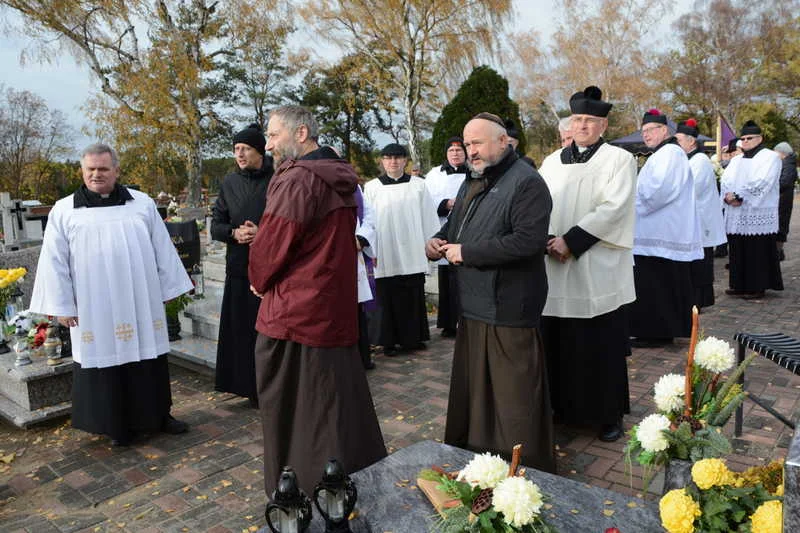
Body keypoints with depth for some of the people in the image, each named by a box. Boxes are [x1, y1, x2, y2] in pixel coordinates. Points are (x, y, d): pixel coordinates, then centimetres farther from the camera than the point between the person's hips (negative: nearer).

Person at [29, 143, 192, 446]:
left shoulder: (143, 204, 6)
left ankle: (159, 415, 24)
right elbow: (54, 261, 2)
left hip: (141, 303, 1)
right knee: (106, 360, 7)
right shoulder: (64, 211, 3)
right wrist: (61, 305, -2)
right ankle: (119, 425, 21)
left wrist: (171, 288, 5)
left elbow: (163, 249, 8)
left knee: (148, 359, 9)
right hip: (94, 309, -1)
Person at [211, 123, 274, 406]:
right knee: (243, 328, 5)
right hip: (239, 267, 4)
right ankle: (253, 388, 18)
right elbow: (215, 226, 12)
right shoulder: (230, 183, 10)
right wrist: (235, 232, -8)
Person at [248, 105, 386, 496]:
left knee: (291, 414, 6)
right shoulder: (340, 178, 10)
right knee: (339, 405, 18)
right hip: (337, 312, 8)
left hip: (293, 314, -8)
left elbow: (269, 248, -15)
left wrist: (260, 281, 6)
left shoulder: (297, 180, -17)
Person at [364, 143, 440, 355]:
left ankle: (412, 338, 22)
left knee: (413, 298, 8)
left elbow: (429, 217, 6)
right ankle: (389, 342, 15)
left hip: (412, 255, 1)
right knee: (388, 299, 4)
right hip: (385, 255, -1)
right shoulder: (371, 187, 2)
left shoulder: (418, 185, 3)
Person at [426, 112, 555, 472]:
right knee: (471, 390, 17)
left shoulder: (526, 182, -11)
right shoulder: (473, 183, 18)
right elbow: (454, 226, 27)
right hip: (473, 306, 9)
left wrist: (466, 252, -19)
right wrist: (438, 242, 2)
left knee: (514, 398, 0)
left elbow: (529, 240, -24)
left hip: (509, 308, -9)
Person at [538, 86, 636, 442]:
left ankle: (609, 415, 17)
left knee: (600, 346, 2)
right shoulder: (553, 161, 14)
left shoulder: (619, 159, 0)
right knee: (556, 343, 8)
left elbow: (612, 208, -11)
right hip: (554, 267, 4)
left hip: (597, 270, -4)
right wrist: (548, 240, -9)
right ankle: (560, 406, 23)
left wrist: (571, 241, -18)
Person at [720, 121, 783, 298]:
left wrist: (738, 196, -16)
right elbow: (725, 180, 9)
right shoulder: (736, 160, 20)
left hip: (758, 215, -6)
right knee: (738, 251, 7)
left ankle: (757, 288, 4)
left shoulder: (770, 157, -1)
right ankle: (739, 285, 15)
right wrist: (728, 196, -11)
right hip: (736, 216, 6)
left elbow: (761, 182, -14)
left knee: (757, 252, -3)